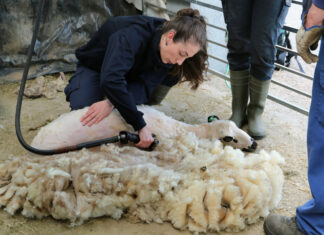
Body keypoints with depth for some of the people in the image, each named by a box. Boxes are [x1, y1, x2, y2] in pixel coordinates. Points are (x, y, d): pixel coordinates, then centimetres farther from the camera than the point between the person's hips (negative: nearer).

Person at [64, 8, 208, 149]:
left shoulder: (169, 51, -24)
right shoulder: (132, 35, -44)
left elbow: (145, 85, -29)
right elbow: (111, 80, -55)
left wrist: (111, 103, -48)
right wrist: (141, 127, -56)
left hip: (130, 72, 5)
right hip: (94, 68, -4)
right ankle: (74, 87, 8)